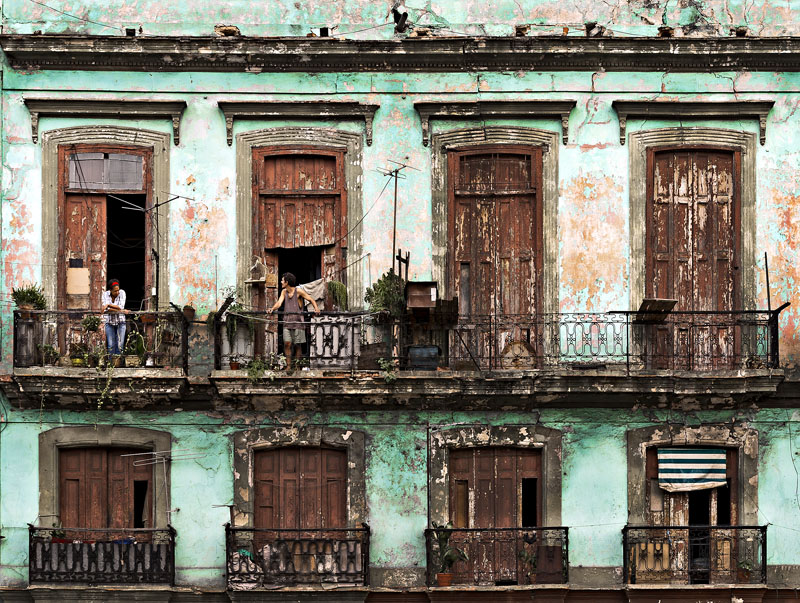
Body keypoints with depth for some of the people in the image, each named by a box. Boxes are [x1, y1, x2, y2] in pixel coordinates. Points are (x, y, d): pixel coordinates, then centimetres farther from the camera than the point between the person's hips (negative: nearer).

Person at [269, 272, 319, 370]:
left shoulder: (298, 291, -4)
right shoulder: (284, 292, 11)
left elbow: (311, 299, 1)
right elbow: (279, 302, 1)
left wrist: (316, 308, -17)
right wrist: (273, 308, -20)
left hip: (297, 319, -4)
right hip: (287, 320, 4)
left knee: (297, 344, -1)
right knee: (287, 344, -5)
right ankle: (288, 366, -2)